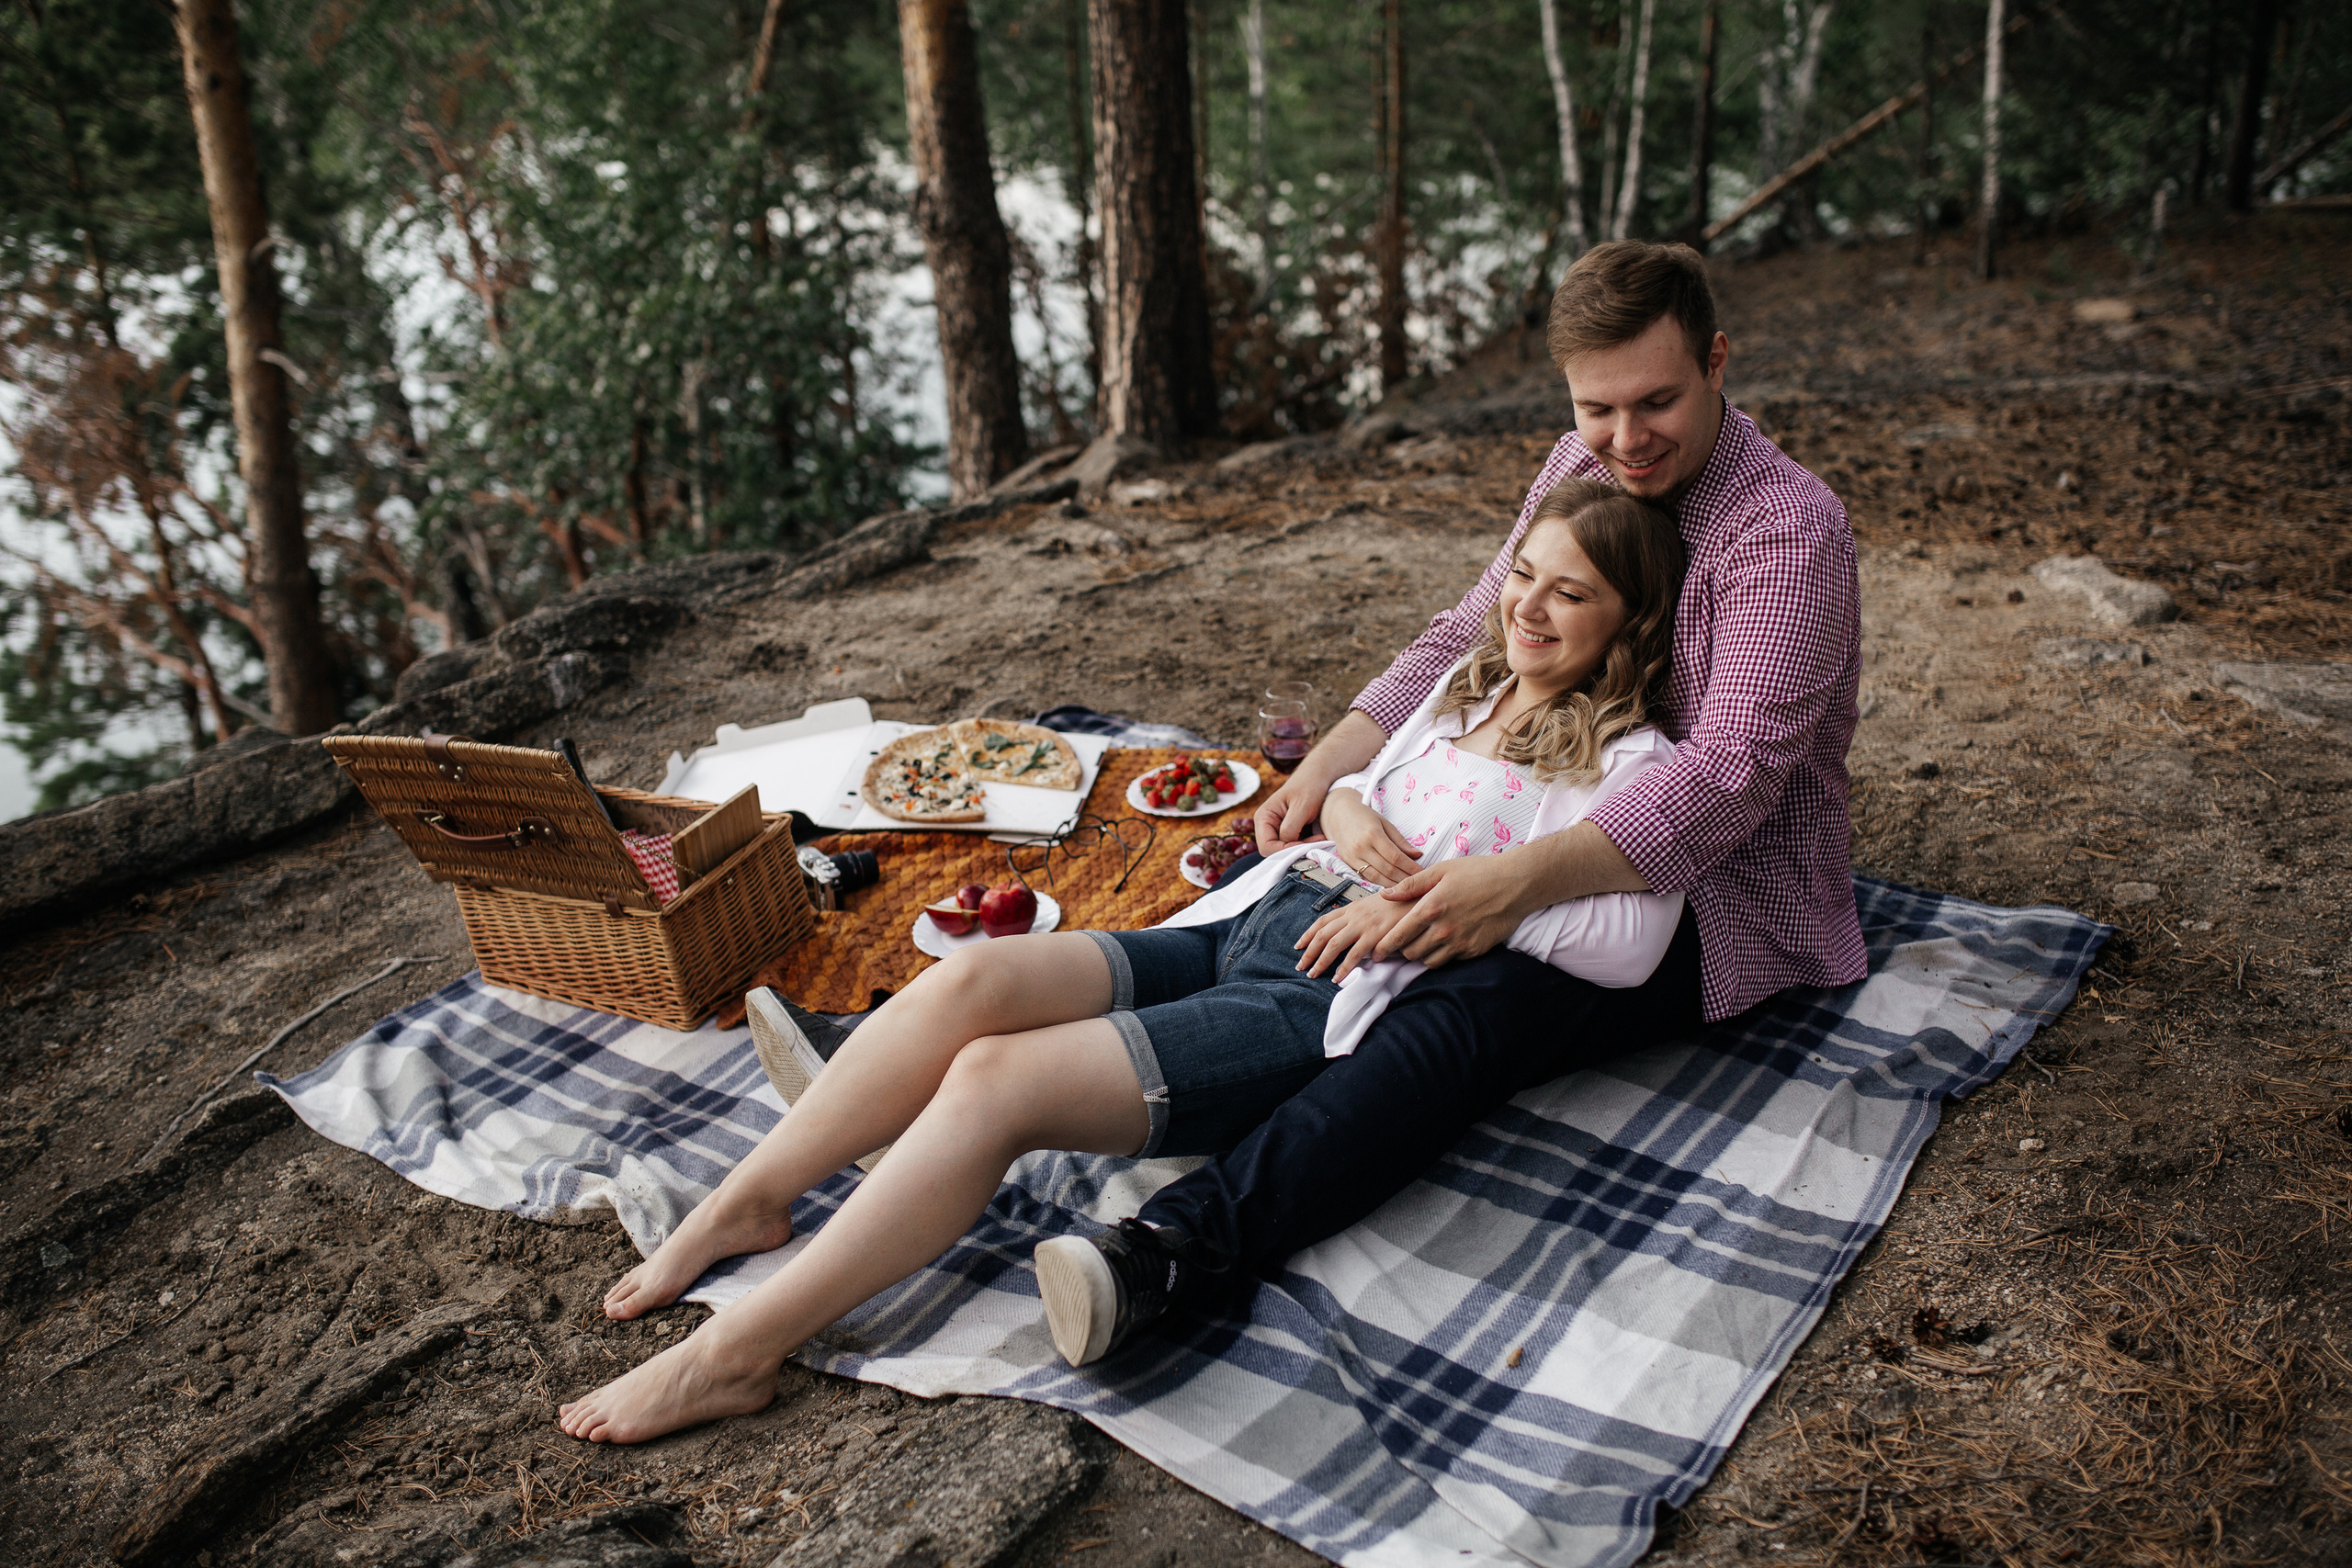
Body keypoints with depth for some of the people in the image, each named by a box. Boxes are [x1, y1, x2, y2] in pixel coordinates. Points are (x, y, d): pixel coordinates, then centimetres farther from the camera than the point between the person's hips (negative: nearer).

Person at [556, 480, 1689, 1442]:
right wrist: (1350, 815, 7)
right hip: (1251, 919, 7)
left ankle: (735, 1353, -16)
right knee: (970, 977, -18)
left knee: (998, 1077, -24)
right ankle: (742, 1208, -5)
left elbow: (1629, 942, -13)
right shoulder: (1467, 688, 24)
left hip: (1337, 1004, -7)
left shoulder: (1627, 765, 2)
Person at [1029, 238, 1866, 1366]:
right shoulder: (1579, 467, 6)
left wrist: (1521, 881, -40)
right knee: (1302, 881, -7)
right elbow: (1469, 636, 8)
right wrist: (1333, 767, -8)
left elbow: (1730, 773, -28)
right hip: (1581, 832, 9)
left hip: (1718, 893, -8)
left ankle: (1180, 1246, -51)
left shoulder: (1789, 530, -18)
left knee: (1475, 1007, -35)